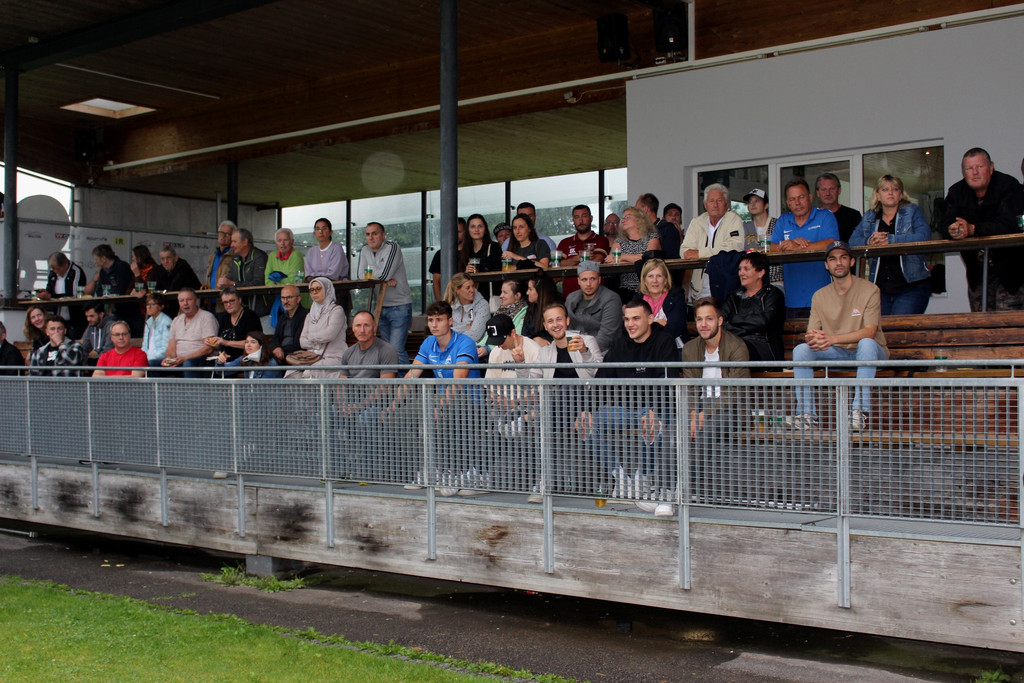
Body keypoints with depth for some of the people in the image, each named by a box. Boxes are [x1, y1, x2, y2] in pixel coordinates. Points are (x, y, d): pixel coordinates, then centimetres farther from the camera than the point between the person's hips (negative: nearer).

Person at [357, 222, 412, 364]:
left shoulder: (392, 247, -10)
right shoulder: (364, 251, 8)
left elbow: (384, 274, -22)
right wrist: (385, 280, -15)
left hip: (400, 306, -6)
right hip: (380, 306, 6)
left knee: (396, 350, -15)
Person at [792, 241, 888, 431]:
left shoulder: (869, 290, -7)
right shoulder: (820, 296, 6)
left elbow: (870, 331, -19)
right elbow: (811, 334, -1)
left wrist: (832, 339, -33)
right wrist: (813, 339, -29)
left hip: (870, 353, -4)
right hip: (837, 354, 4)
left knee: (866, 343, -37)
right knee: (800, 349, -19)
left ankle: (860, 412, -39)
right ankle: (807, 414, -23)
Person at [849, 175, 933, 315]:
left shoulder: (913, 212, 7)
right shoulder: (868, 218, 16)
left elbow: (924, 237, -11)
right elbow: (852, 242, 5)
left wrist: (889, 239, -17)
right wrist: (869, 241, -16)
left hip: (911, 287, -3)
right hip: (880, 289, 3)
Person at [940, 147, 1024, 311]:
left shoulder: (1008, 186, -11)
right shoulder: (956, 192, 4)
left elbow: (1009, 224, -24)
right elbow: (945, 224, -7)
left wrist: (972, 229, -34)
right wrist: (952, 230, -32)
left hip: (1009, 268, -4)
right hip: (977, 272, 4)